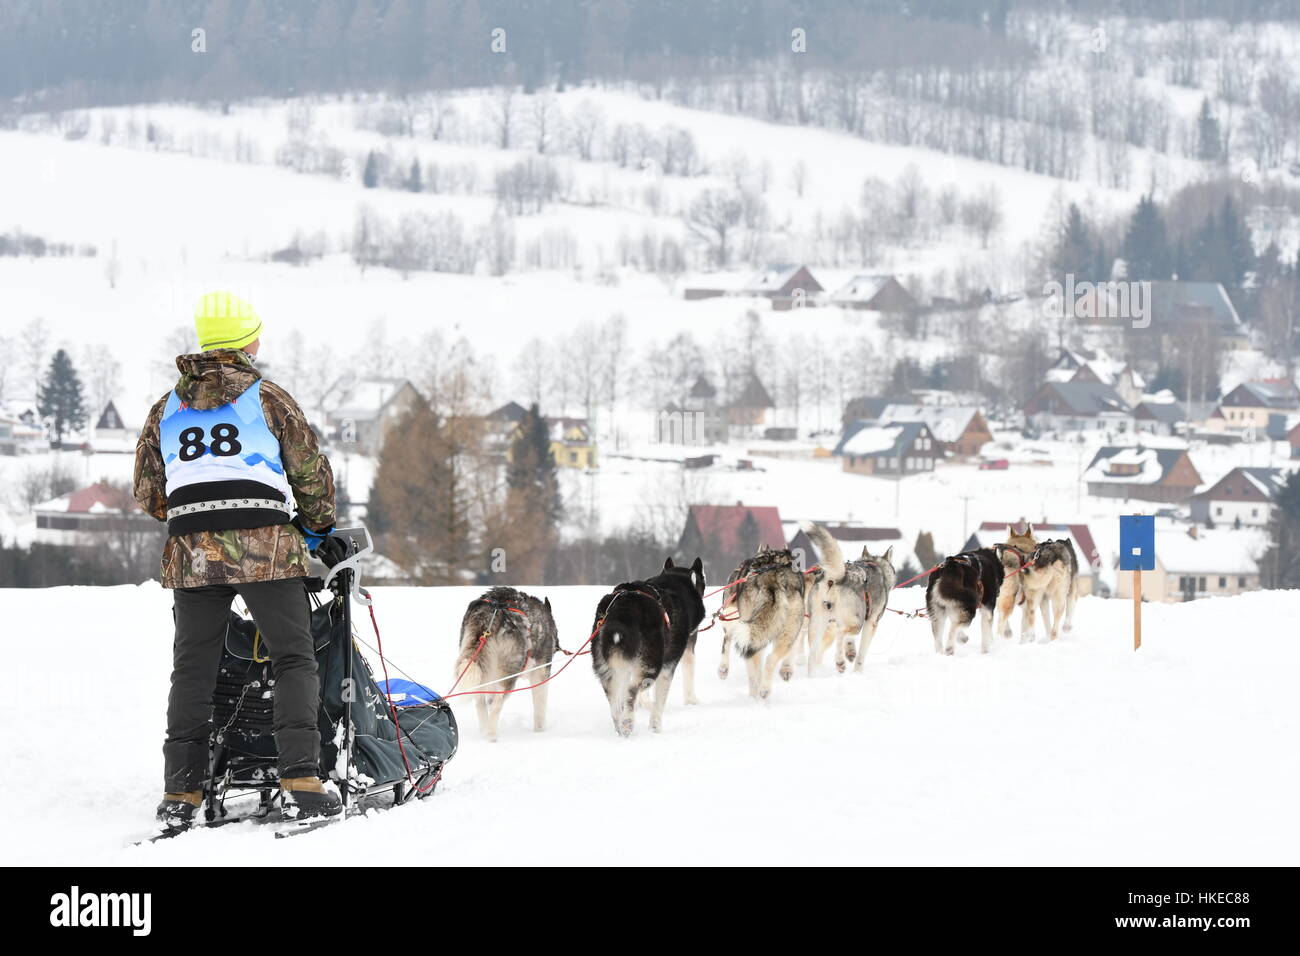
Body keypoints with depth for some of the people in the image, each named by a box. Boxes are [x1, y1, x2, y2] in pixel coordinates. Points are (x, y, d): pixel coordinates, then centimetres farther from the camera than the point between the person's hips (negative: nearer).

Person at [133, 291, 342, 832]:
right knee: (294, 661, 1)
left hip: (190, 551, 3)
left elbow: (148, 492, 16)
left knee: (192, 670, 8)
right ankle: (300, 779, -11)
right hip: (265, 545, -3)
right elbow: (311, 472, 5)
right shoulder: (267, 398, 4)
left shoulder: (167, 408, 14)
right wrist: (318, 529, 21)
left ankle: (180, 792, 2)